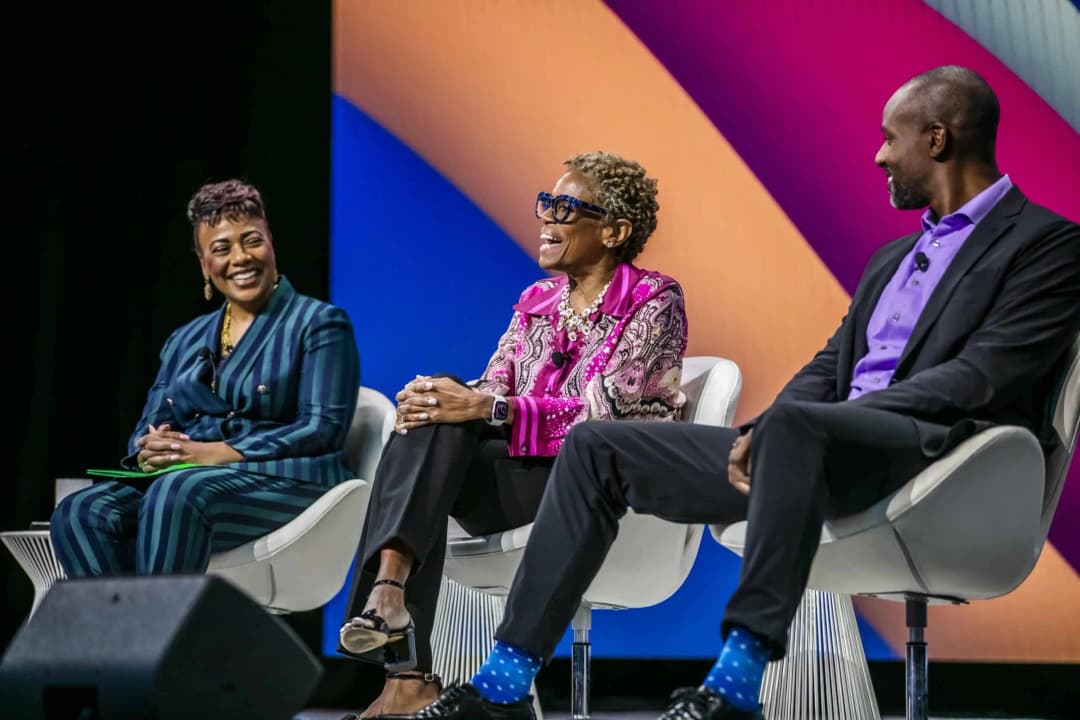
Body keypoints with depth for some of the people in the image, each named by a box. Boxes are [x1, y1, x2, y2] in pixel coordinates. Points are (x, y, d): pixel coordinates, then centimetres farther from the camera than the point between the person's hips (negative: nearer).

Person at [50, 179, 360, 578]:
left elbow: (323, 429, -8)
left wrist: (216, 453, -18)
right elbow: (148, 428, 17)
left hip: (284, 485, -5)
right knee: (80, 513, -25)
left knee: (177, 494, -38)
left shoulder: (319, 324, 4)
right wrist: (151, 451, -10)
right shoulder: (185, 340, 23)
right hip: (184, 480, 6)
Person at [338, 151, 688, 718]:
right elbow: (491, 393, 7)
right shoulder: (536, 302, 17)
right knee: (430, 423, -26)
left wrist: (486, 408, -26)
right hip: (522, 474, 5)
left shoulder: (654, 303, -2)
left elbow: (604, 414, -15)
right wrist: (454, 400, -18)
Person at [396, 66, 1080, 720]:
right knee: (597, 446, 0)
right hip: (818, 447, 9)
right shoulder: (893, 258, 26)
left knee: (795, 423, -41)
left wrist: (777, 424, -17)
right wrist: (758, 433, -4)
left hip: (934, 451, -8)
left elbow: (979, 378, -14)